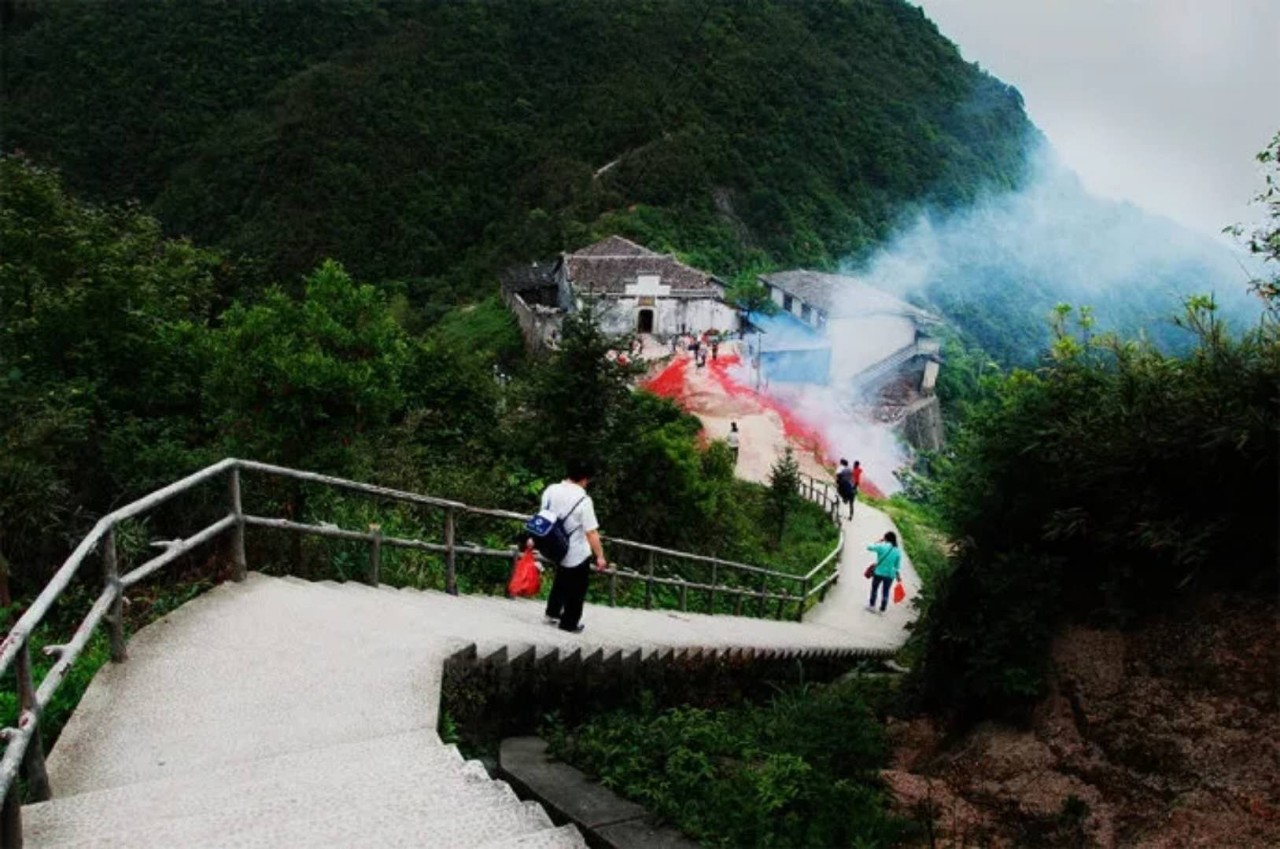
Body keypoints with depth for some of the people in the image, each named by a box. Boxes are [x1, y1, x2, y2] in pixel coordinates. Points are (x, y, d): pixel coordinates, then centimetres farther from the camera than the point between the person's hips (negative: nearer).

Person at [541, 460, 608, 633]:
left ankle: (553, 612, 42)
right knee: (576, 589, 14)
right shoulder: (583, 500, -25)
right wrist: (600, 556, -14)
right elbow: (591, 533, -24)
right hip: (578, 554, -6)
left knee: (560, 580, 30)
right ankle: (569, 623, 26)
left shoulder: (551, 490, -8)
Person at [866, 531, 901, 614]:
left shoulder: (881, 547, -17)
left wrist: (878, 542, 6)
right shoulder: (898, 551, -7)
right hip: (890, 575, 2)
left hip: (878, 573, -2)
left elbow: (869, 547, -3)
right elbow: (897, 566, -3)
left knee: (874, 589, 20)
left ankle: (872, 605, 32)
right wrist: (897, 576, 8)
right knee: (886, 591, 16)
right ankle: (882, 609, 24)